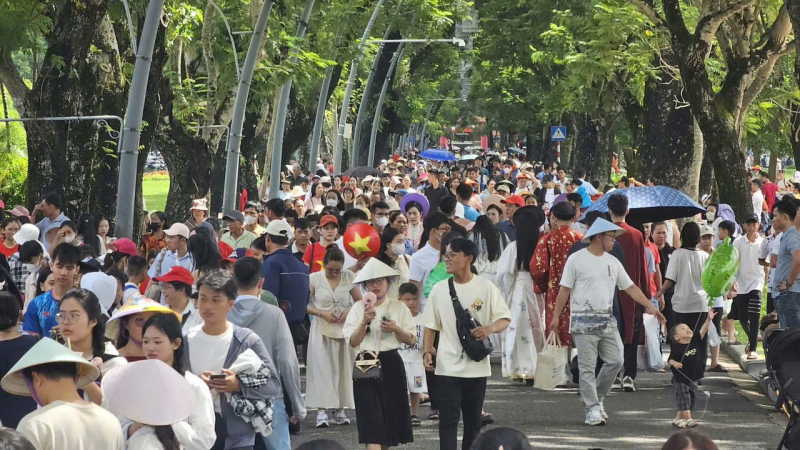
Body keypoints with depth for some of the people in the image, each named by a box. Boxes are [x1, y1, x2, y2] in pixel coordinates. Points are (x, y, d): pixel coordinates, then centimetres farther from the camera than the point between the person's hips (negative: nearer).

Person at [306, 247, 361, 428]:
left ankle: (339, 409, 13)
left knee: (343, 367, 4)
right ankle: (322, 411, -11)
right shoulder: (314, 279, -2)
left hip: (344, 329, 2)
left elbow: (359, 301, 10)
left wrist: (349, 311, -10)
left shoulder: (349, 277, 3)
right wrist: (322, 313, -16)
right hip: (322, 330, -2)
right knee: (322, 367, -9)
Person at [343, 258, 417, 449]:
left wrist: (396, 329, -15)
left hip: (391, 364, 2)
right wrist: (364, 322, -17)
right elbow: (352, 342, -3)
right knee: (371, 419, -11)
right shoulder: (358, 308, 3)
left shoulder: (399, 307, 4)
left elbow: (411, 340, 3)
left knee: (389, 415, 10)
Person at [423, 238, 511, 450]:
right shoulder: (439, 289, 3)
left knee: (473, 419, 12)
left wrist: (489, 329, -21)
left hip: (477, 366, 0)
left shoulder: (486, 288, -2)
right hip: (447, 366, 0)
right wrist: (427, 351, -5)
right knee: (448, 418, -8)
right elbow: (431, 325, 8)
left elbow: (505, 319, -1)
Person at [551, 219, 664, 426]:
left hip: (607, 321, 6)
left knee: (615, 361, -1)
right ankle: (592, 409, -1)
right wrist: (556, 316, -6)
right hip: (583, 321, -6)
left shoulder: (613, 262, 13)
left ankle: (597, 398, 17)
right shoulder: (576, 259, -3)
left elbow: (630, 287, 14)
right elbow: (565, 290, -2)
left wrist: (650, 306, 5)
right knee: (587, 367, -4)